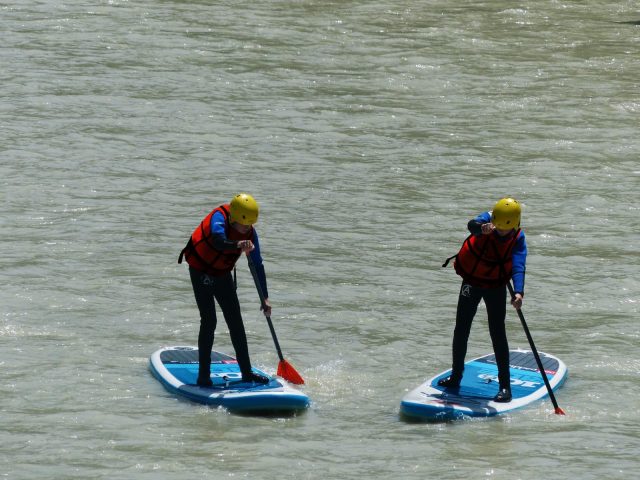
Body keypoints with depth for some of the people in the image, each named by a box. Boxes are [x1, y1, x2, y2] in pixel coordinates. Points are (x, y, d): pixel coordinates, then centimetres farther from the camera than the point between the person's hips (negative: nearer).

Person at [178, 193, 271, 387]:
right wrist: (237, 245, -70)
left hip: (222, 274, 6)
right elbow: (218, 241, -51)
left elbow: (258, 266, -5)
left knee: (236, 321, 7)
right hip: (201, 270, -6)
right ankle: (203, 376, -12)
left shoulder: (250, 233, -13)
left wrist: (265, 298, -6)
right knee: (209, 321, -14)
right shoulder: (219, 218, -29)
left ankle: (246, 372, 16)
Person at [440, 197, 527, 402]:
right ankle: (455, 377, 26)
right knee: (461, 330, 9)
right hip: (471, 281, 2)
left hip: (496, 287, -2)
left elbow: (518, 267, -35)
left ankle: (505, 387, -7)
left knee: (497, 333, -9)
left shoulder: (518, 239, -21)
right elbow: (472, 224, -42)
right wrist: (482, 228, -67)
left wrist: (518, 292, -52)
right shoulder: (487, 220, -19)